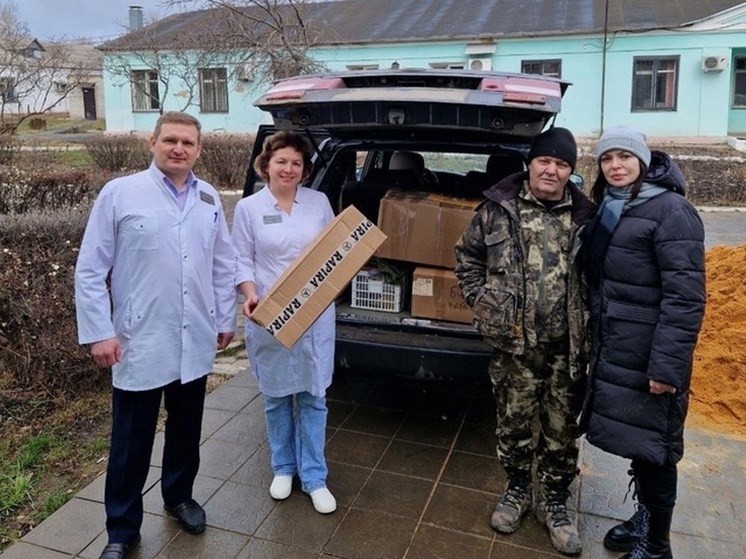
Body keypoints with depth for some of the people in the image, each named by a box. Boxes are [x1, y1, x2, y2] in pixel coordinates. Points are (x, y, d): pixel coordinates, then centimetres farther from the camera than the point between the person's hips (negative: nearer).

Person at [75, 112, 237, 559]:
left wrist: (226, 319, 9)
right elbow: (90, 271, -6)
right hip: (139, 342, -3)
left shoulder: (209, 199, 6)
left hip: (195, 341, 4)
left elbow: (224, 265, 10)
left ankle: (179, 497, 42)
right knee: (131, 442, 8)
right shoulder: (119, 194, -7)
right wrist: (99, 332, -10)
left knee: (186, 431, 19)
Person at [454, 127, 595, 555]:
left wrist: (591, 317, 2)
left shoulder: (586, 216, 1)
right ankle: (518, 490, 38)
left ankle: (556, 502, 34)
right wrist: (479, 300, 2)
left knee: (563, 430, 13)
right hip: (513, 344, 0)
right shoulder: (498, 208, -2)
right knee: (513, 423, 14)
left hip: (568, 347, 1)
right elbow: (467, 255, 10)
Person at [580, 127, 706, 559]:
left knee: (652, 447, 4)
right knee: (632, 440, 19)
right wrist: (595, 340, 16)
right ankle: (645, 517, 38)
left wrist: (668, 365, -22)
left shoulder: (670, 210, -14)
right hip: (614, 350, 8)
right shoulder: (608, 209, 11)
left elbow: (686, 296, -19)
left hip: (648, 356, -8)